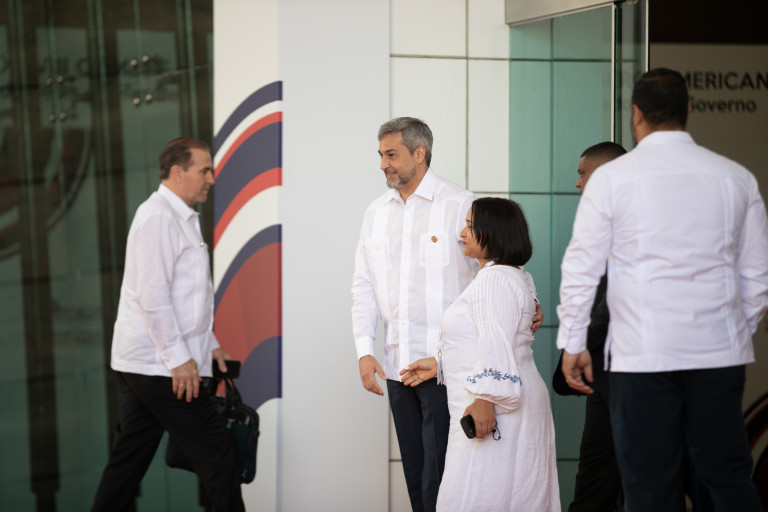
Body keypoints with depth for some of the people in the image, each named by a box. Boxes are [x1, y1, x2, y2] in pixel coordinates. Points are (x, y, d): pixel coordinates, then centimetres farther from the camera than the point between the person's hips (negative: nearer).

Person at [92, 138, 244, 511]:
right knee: (215, 450, -6)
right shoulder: (157, 217, -14)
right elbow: (152, 296, -20)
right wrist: (179, 357, -20)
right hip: (159, 365, -10)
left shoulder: (180, 218, 19)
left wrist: (209, 342, 20)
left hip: (142, 364, 10)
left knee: (130, 458, 12)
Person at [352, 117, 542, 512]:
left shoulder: (460, 205, -4)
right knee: (415, 473, 11)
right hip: (398, 364, 6)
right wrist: (364, 351, 5)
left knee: (440, 477, -8)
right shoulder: (377, 213, 13)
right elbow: (364, 287, 14)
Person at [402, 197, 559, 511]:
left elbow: (497, 344, -24)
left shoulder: (495, 278, -14)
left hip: (491, 412, -11)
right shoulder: (516, 276, 21)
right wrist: (439, 363, 28)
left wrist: (485, 398, -28)